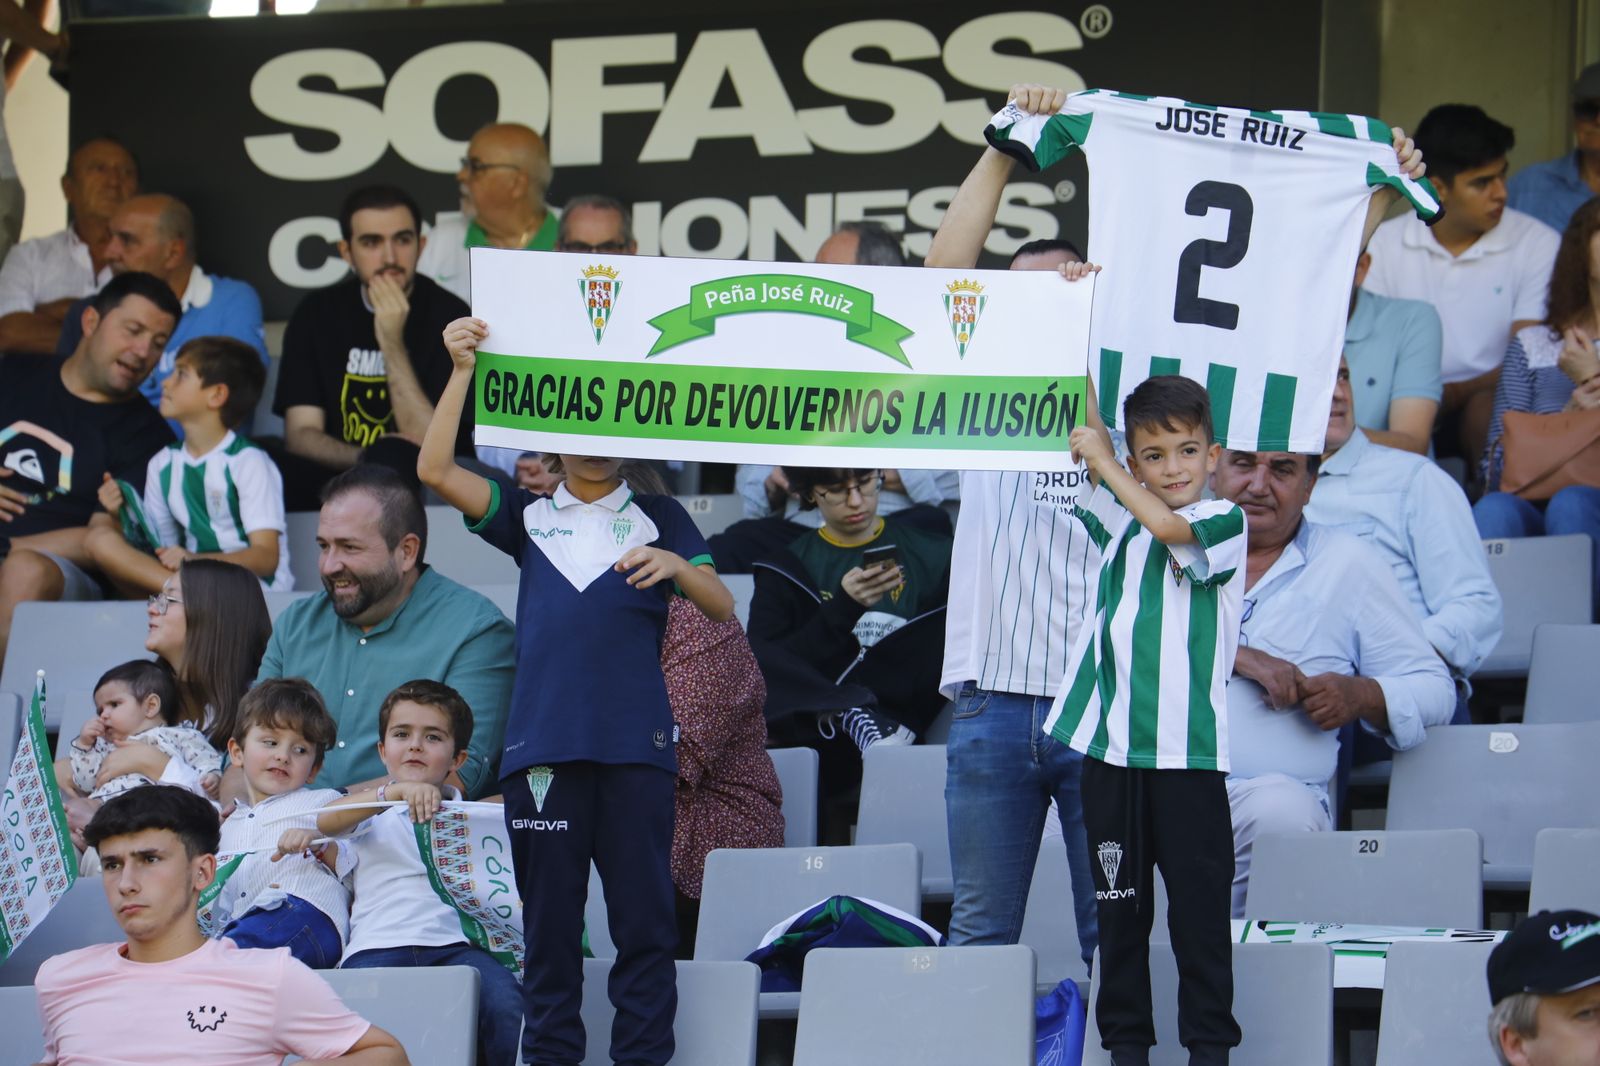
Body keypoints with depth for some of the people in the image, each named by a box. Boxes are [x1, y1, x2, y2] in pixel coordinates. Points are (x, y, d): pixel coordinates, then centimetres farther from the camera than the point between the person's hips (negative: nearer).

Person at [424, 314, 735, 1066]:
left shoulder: (659, 518, 12)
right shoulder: (527, 516, 13)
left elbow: (723, 609, 3)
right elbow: (435, 471, 1)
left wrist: (677, 567, -18)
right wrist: (462, 372, -7)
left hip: (635, 747, -1)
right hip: (542, 743, 1)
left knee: (644, 915, -1)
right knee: (548, 919, 5)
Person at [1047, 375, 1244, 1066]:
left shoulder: (1225, 522, -2)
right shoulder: (1118, 520, 13)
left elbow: (1170, 528, -20)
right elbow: (1082, 444, 14)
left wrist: (1104, 463, -13)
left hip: (1188, 750, -4)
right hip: (1112, 746, 4)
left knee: (1199, 906, -1)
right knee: (1119, 904, 9)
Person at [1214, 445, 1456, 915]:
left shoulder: (1348, 563, 17)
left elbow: (1434, 689, 16)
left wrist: (1362, 697, -5)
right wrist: (1234, 656, -11)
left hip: (1271, 786, 0)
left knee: (1283, 811, -36)